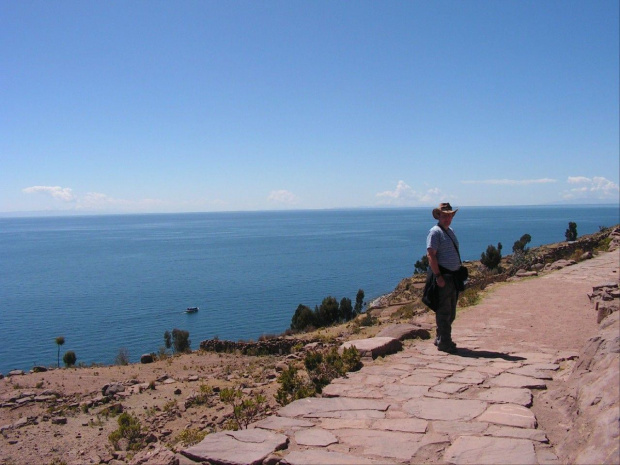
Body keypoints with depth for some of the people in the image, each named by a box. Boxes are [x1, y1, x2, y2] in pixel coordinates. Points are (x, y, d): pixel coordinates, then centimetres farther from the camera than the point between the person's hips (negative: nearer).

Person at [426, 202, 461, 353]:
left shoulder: (450, 231, 18)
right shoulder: (435, 232, -11)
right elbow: (431, 255, -19)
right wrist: (438, 276, -23)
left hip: (453, 276, 9)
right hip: (442, 276, -9)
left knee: (451, 312, 15)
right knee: (443, 311, -6)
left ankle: (441, 339, 25)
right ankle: (444, 343, 0)